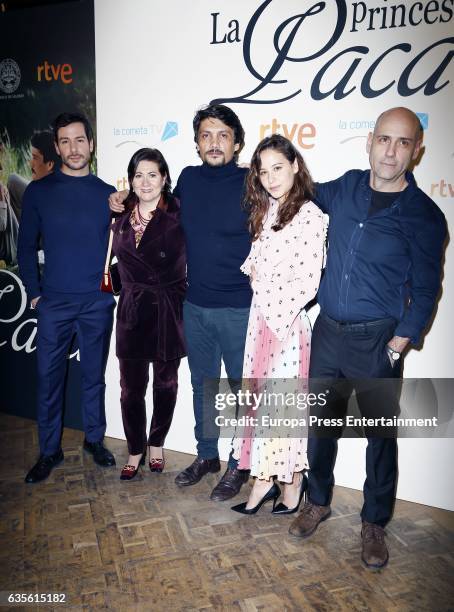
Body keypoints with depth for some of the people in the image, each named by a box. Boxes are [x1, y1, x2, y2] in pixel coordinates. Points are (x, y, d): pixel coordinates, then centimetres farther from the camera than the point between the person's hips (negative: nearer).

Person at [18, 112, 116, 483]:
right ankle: (49, 451, 20)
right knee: (49, 377, 5)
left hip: (98, 302, 0)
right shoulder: (38, 192, 3)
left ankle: (95, 440, 28)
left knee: (94, 375, 11)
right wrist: (34, 292, 0)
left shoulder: (108, 194, 4)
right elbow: (27, 246, 6)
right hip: (54, 302, 0)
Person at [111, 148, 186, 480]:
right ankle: (136, 449, 29)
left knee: (165, 383, 14)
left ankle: (157, 444, 37)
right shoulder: (122, 217, 5)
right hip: (133, 311, 3)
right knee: (131, 387, 7)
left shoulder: (180, 213, -7)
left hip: (169, 311, -2)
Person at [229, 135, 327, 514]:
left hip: (288, 322, -7)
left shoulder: (310, 216, -12)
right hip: (260, 319, 7)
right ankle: (264, 479, 26)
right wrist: (252, 270, 2)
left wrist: (269, 300, -10)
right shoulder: (266, 209, 11)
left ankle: (293, 481, 22)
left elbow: (308, 282, -16)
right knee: (260, 399, 11)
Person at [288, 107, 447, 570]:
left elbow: (425, 292, -5)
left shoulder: (423, 216, -9)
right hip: (327, 329, 4)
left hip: (377, 340, -3)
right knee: (321, 421, 15)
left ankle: (374, 523, 32)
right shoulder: (345, 187, 1)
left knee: (380, 432, 10)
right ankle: (318, 501, 38)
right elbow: (306, 194, 25)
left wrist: (396, 348, -10)